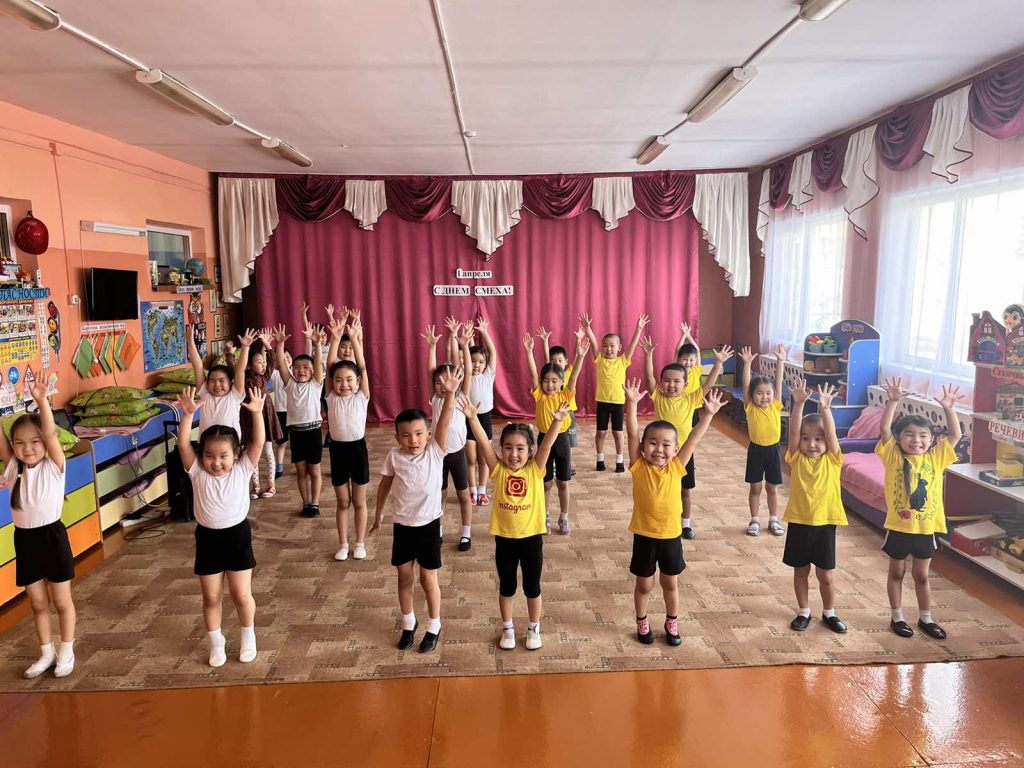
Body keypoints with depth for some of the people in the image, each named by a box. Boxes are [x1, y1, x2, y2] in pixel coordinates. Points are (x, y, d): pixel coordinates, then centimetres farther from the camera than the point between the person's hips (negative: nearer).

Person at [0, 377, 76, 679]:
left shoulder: (54, 466, -10)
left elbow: (50, 432, -25)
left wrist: (41, 400, -38)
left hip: (52, 536, -4)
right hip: (24, 540, 4)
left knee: (61, 601, 10)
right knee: (37, 603, 16)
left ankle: (66, 652, 26)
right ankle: (47, 652, 32)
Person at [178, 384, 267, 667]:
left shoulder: (242, 470, -9)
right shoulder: (197, 472, -7)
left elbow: (259, 442, -20)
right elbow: (183, 444, -19)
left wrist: (257, 413, -32)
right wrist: (187, 414, -31)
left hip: (237, 535, -1)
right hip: (207, 538, 1)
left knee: (241, 594, 6)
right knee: (211, 597, 11)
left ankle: (248, 637, 30)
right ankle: (216, 643, 31)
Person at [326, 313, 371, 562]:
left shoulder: (362, 397, -4)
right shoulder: (331, 398, -1)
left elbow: (362, 367, -12)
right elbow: (330, 367, -9)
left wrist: (354, 339, -19)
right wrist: (335, 339, -17)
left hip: (358, 447, -1)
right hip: (337, 449, 1)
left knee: (359, 502, 10)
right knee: (343, 502, 13)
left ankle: (360, 543, 23)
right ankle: (343, 544, 25)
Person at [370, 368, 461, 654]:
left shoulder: (436, 451, -13)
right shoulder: (394, 457, -10)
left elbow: (445, 422, -28)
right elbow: (385, 485, 5)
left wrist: (450, 394, -42)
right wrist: (378, 514, 13)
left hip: (429, 524, -2)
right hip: (402, 525, 2)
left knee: (428, 579, 9)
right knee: (405, 578, 15)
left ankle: (434, 626, 30)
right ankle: (409, 623, 37)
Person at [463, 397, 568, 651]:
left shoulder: (535, 470, -9)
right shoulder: (499, 470, -8)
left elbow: (548, 444, -23)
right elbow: (483, 443, -20)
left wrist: (557, 421, -38)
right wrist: (473, 418, -34)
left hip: (531, 537, 0)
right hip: (504, 538, 1)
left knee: (532, 587, 15)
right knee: (506, 586, 17)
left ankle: (534, 628, 36)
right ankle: (507, 628, 38)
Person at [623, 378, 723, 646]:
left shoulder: (676, 468, -7)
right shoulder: (639, 467, -12)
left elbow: (693, 439, -10)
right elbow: (632, 434, -22)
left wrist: (708, 414, -18)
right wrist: (631, 404, -32)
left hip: (671, 535, 2)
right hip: (644, 535, -2)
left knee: (671, 583, 19)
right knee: (644, 584, 15)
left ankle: (672, 624, 40)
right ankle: (642, 623, 37)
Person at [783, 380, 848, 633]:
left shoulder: (832, 460, -4)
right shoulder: (796, 459, -4)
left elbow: (832, 434, -20)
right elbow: (793, 431, -18)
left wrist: (825, 408, -35)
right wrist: (799, 404, -31)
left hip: (825, 523, 0)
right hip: (798, 523, 1)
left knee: (826, 575, 12)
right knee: (800, 572, 15)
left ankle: (829, 613, 33)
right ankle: (804, 612, 31)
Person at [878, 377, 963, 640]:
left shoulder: (936, 458, -2)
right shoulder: (893, 457, -10)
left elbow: (955, 435, -6)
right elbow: (884, 430, -21)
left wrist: (948, 408, -17)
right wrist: (892, 402, -30)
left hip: (926, 527, 2)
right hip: (898, 526, -2)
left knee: (922, 575, 18)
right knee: (897, 572, 14)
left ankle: (925, 618, 34)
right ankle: (897, 617, 28)